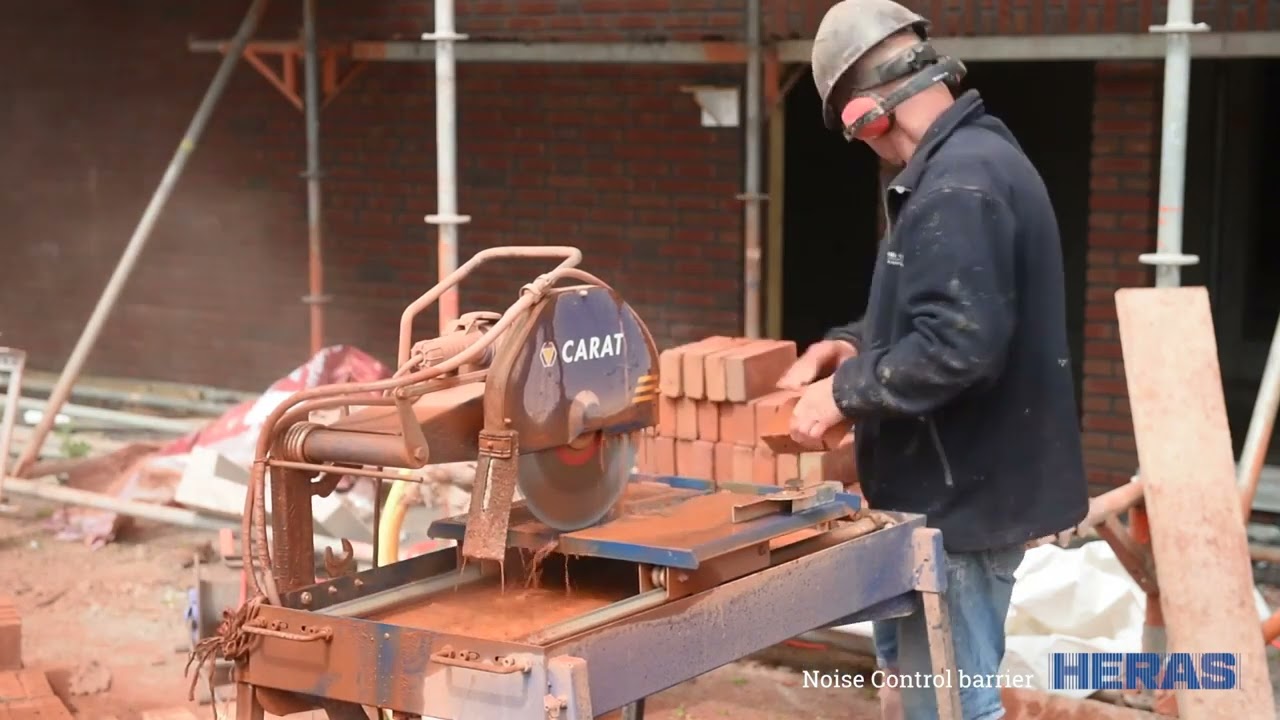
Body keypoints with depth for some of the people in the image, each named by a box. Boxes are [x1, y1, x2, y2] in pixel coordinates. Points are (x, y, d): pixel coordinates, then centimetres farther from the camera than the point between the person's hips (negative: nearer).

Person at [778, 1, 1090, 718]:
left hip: (965, 494, -11)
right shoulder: (979, 156, 11)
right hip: (966, 480, 11)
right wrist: (855, 344, 10)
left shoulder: (958, 184, -23)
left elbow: (958, 346, -29)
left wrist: (847, 390, -17)